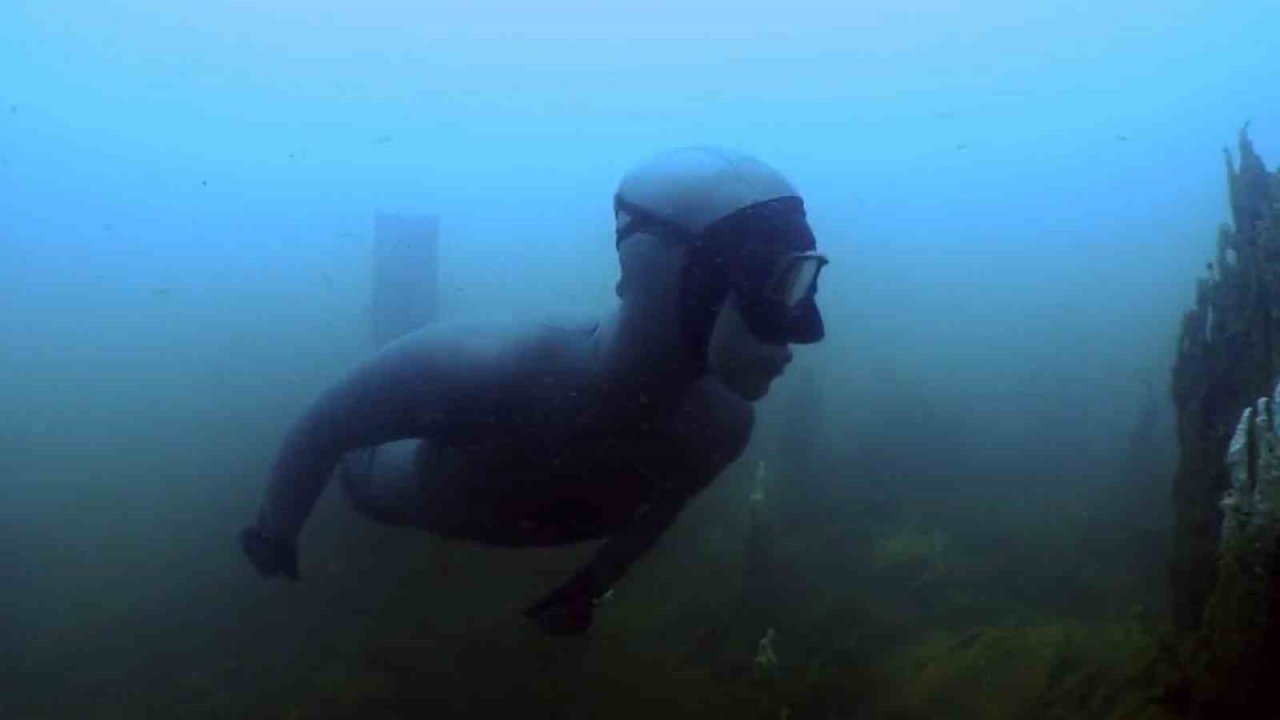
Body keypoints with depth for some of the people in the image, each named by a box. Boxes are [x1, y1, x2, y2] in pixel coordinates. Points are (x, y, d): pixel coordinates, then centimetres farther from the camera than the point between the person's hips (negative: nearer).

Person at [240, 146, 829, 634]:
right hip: (428, 489, -3)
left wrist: (591, 587, 7)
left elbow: (665, 499, -9)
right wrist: (274, 531, -14)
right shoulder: (493, 369, -51)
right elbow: (329, 419, -31)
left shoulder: (723, 422, -35)